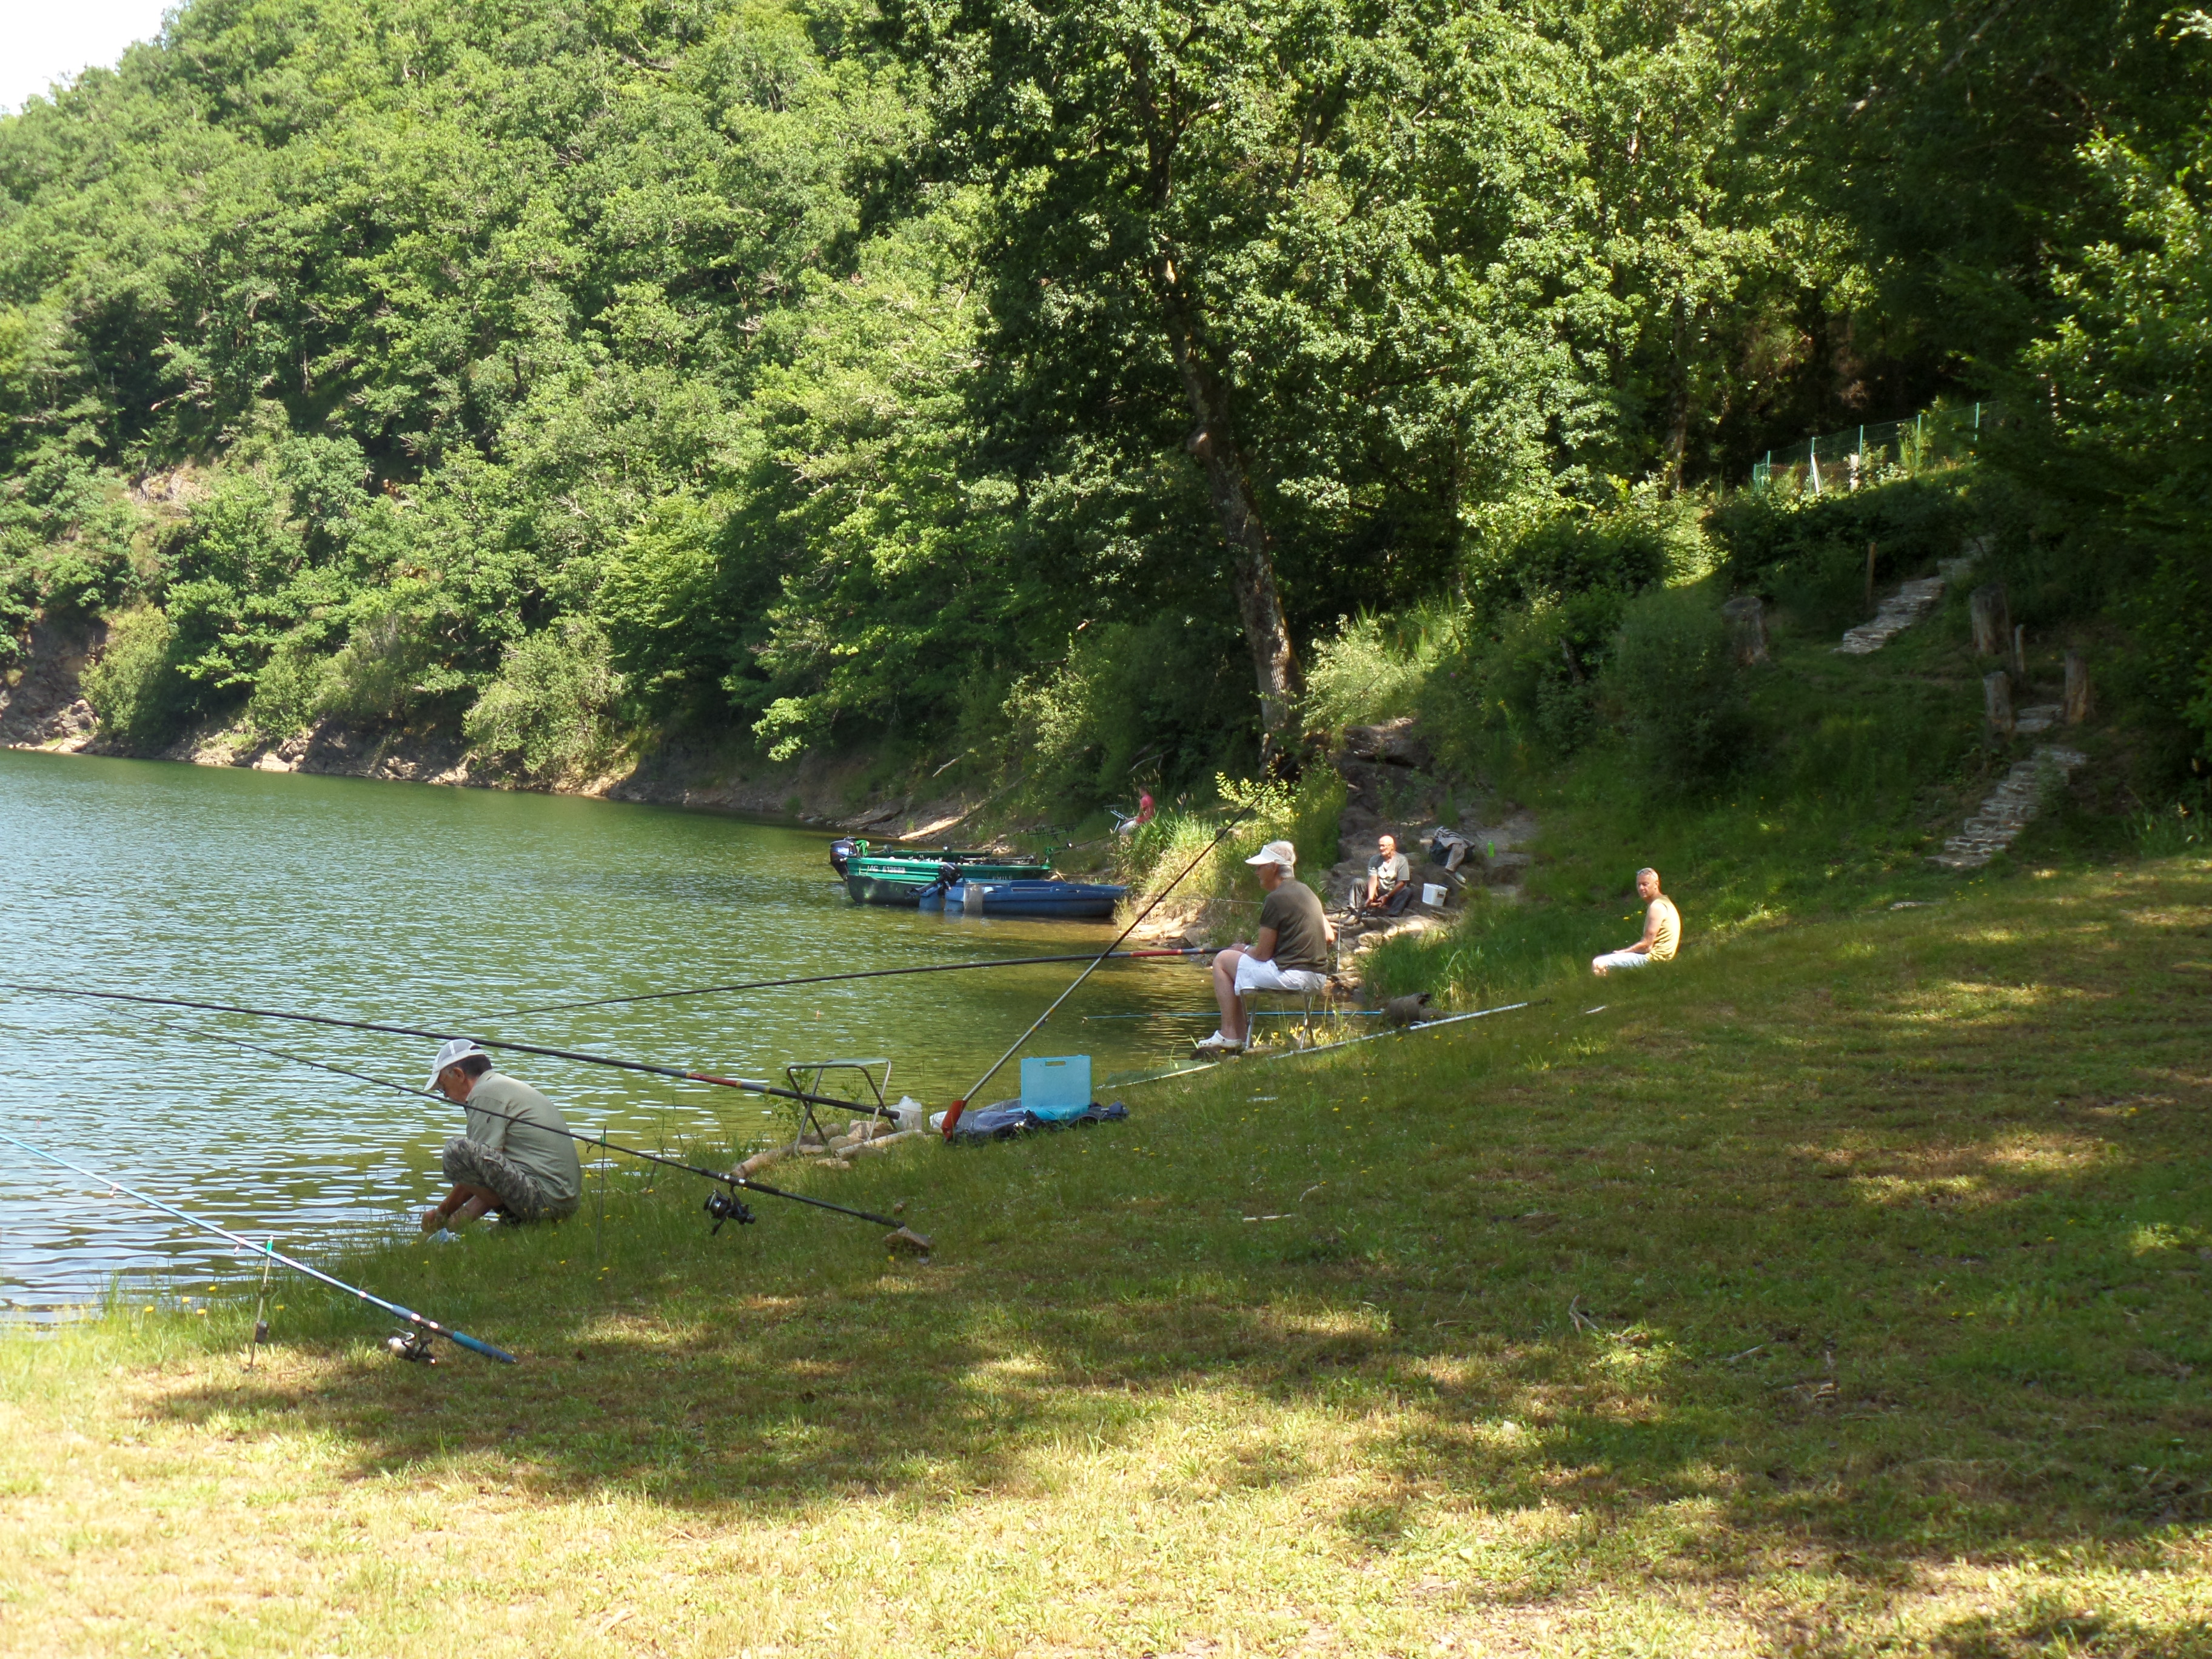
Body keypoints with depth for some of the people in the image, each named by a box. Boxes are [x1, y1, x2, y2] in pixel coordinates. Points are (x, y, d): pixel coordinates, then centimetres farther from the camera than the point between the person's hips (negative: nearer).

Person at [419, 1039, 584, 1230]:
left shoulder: (486, 1093, -6)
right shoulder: (506, 1087, 24)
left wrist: (442, 1213, 3)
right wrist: (455, 1220, 22)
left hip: (545, 1201, -10)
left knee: (457, 1149, -19)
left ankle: (515, 1220, -8)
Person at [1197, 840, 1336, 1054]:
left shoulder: (1276, 899, -13)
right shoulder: (1306, 892, 14)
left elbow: (1262, 954, -10)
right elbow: (1329, 938, 18)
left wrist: (1244, 949, 12)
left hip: (1291, 975, -10)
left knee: (1222, 961, 5)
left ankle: (1229, 1035, 4)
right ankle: (1240, 1038, 23)